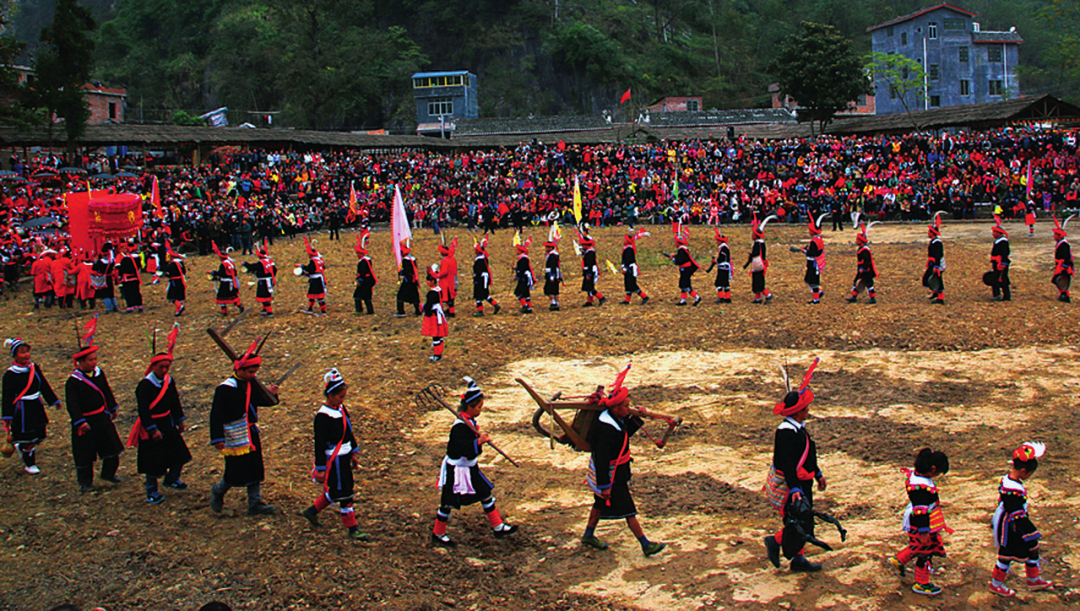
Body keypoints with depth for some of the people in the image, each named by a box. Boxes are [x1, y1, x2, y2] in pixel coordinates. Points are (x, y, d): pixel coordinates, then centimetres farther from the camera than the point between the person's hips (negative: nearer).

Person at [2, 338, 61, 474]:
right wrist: (7, 417, -14)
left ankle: (19, 445, 41)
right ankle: (29, 464, 23)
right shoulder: (10, 374, -13)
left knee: (39, 435, 11)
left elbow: (44, 386, 12)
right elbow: (7, 396, -12)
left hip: (36, 407, 6)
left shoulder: (34, 367, 3)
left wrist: (54, 401, 13)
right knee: (27, 438, 3)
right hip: (21, 410, -6)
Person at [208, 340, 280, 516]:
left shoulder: (252, 383, 4)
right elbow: (216, 414, -15)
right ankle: (218, 492, 27)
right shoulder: (225, 389, -17)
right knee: (236, 473, -2)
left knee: (255, 469, 9)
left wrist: (270, 394, -7)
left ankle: (255, 504, 17)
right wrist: (218, 439, -17)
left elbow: (258, 400, 15)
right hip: (235, 437, -7)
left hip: (252, 433, 7)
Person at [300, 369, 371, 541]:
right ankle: (352, 530, 9)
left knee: (334, 492, 18)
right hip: (333, 461, -9)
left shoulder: (341, 409, 6)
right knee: (344, 494, -1)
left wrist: (353, 453, 20)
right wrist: (320, 468, -17)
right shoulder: (323, 416, -19)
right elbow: (320, 443, -18)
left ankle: (311, 511, 37)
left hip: (344, 458, 9)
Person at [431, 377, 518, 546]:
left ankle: (498, 527, 23)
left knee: (486, 493, 12)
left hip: (470, 468, 9)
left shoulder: (470, 420, 1)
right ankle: (437, 535, 21)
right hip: (456, 470, -9)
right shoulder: (460, 426, -27)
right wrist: (479, 442, -47)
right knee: (448, 502, 4)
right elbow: (463, 448, -39)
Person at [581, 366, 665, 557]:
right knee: (628, 510, 0)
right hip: (610, 477, -10)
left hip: (618, 473, 10)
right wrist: (604, 485, -25)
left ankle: (588, 536, 40)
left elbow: (626, 433, 18)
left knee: (601, 503, 24)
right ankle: (646, 545, 10)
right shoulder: (606, 429, -32)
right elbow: (601, 460, -29)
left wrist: (638, 418, 3)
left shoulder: (617, 419, -3)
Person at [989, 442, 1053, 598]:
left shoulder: (1008, 478, -2)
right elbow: (1017, 516, -28)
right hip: (1009, 529, -10)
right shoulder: (1013, 490, -33)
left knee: (1032, 547, 20)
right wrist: (1031, 535, -22)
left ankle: (1034, 579, 38)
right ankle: (996, 584, 28)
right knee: (1007, 555, 8)